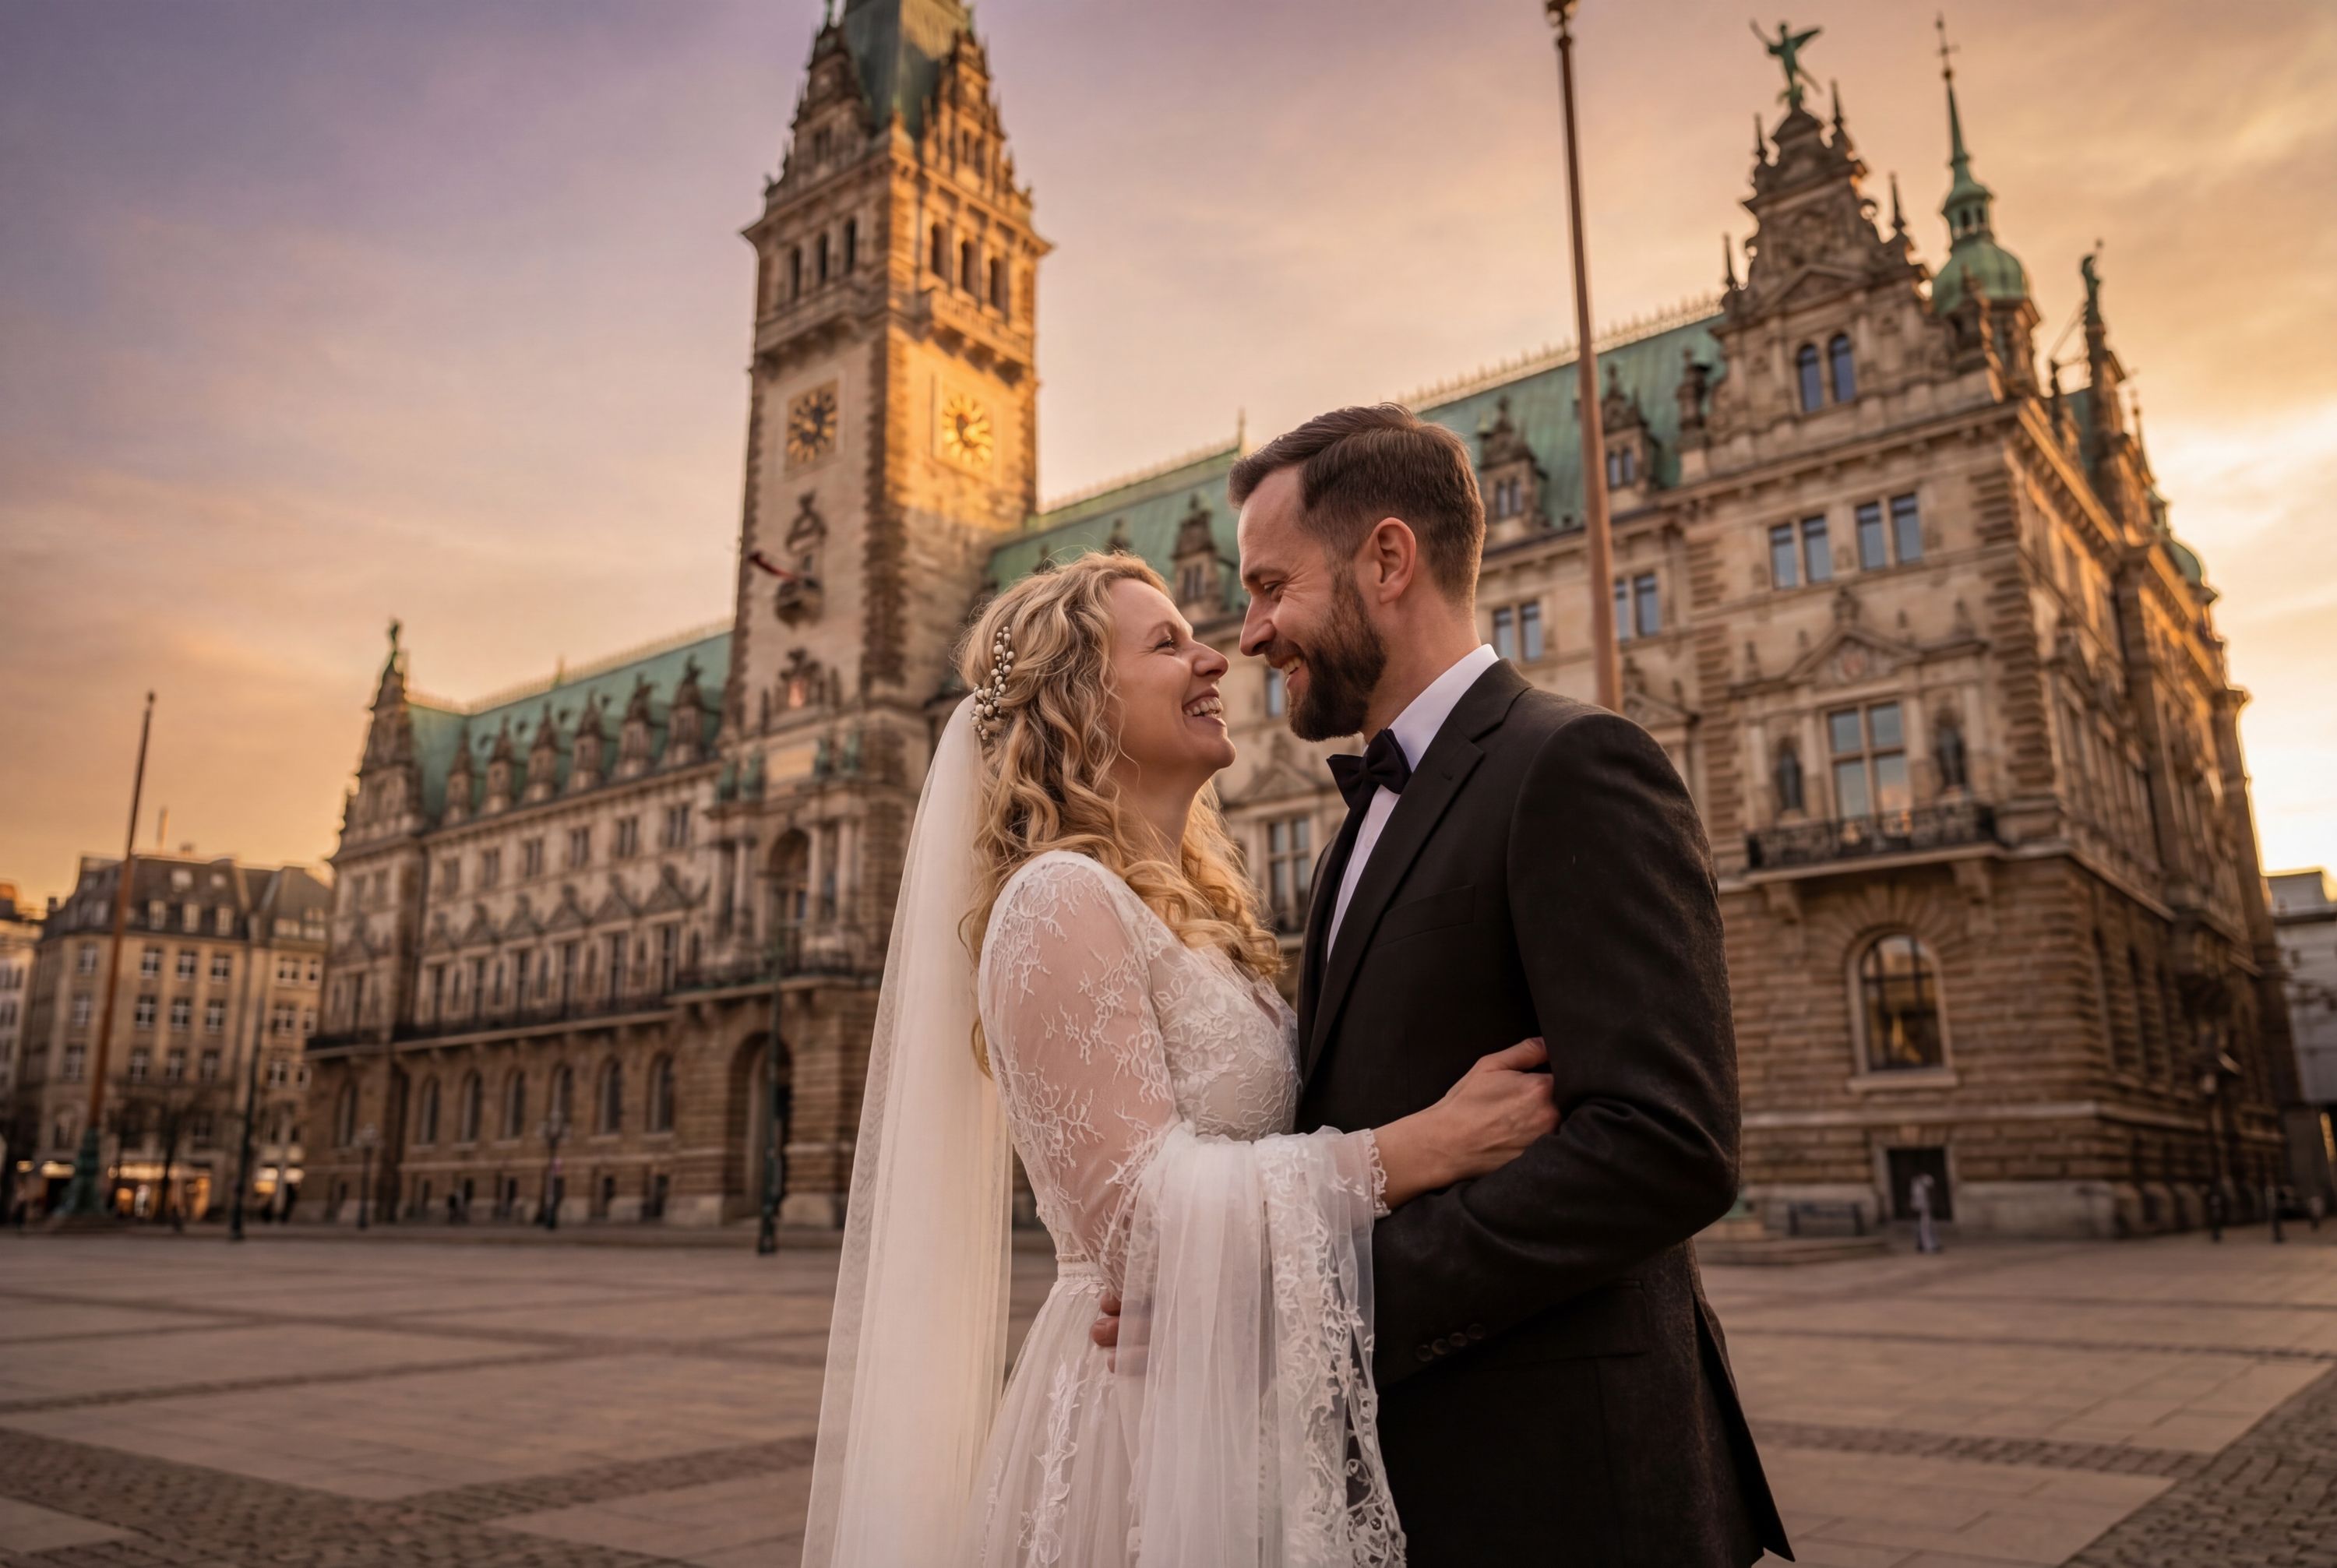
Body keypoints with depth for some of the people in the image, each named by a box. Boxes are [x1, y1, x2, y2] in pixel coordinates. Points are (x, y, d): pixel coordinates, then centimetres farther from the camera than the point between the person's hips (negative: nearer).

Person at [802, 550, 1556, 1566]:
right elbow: (1140, 1211, -23)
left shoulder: (1195, 908, 10)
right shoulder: (1062, 899, -17)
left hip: (1260, 1410, 8)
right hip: (1159, 1416, -8)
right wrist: (1432, 1141, -21)